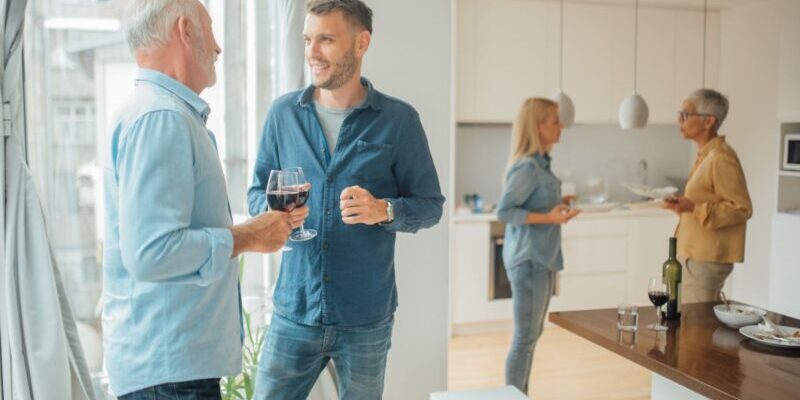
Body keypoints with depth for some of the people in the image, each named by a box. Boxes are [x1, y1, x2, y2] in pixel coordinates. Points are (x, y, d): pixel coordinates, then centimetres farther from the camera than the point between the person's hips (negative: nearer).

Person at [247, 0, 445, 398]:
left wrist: (384, 210, -21)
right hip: (293, 309, 2)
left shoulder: (398, 119, -4)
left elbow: (430, 204, -1)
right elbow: (258, 191, 10)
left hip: (366, 318, -1)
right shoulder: (284, 112, 2)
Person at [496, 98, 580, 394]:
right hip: (528, 259, -9)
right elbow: (504, 211, -21)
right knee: (525, 338, 0)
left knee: (532, 335, 17)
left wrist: (556, 204, 11)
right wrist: (549, 217, -26)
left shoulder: (540, 163, 9)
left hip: (542, 258, 10)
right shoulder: (527, 166, -18)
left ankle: (521, 395, 28)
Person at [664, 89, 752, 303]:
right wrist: (684, 204, 10)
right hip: (695, 254, 9)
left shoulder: (721, 158, -17)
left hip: (707, 259, -9)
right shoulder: (705, 155, 12)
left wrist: (694, 208, -25)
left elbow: (742, 209, -18)